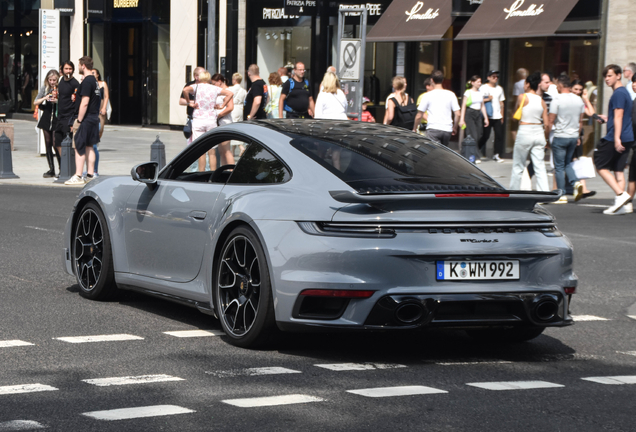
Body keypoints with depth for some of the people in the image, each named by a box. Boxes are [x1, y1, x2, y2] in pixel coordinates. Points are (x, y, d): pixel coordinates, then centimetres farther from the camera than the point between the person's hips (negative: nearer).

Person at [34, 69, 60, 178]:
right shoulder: (45, 88, 7)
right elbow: (35, 102, 6)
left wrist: (57, 101, -21)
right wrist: (45, 98, -11)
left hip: (57, 119, -5)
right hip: (46, 119, 5)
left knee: (55, 143, -11)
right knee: (48, 144, 7)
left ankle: (62, 168, -2)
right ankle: (51, 169, 13)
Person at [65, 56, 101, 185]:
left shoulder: (86, 82, -16)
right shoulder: (95, 81, 14)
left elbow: (84, 103, -21)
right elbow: (99, 101, 20)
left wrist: (78, 120, -19)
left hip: (85, 119, -9)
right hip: (94, 119, 9)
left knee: (79, 147, -6)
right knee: (89, 147, 12)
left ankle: (78, 177, -7)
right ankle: (90, 175, 13)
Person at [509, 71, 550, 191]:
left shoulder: (522, 97, -7)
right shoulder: (542, 101, 5)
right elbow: (546, 124, 4)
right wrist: (545, 139, 13)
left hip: (525, 133, -4)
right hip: (539, 133, 4)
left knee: (518, 167, 9)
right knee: (540, 167, 3)